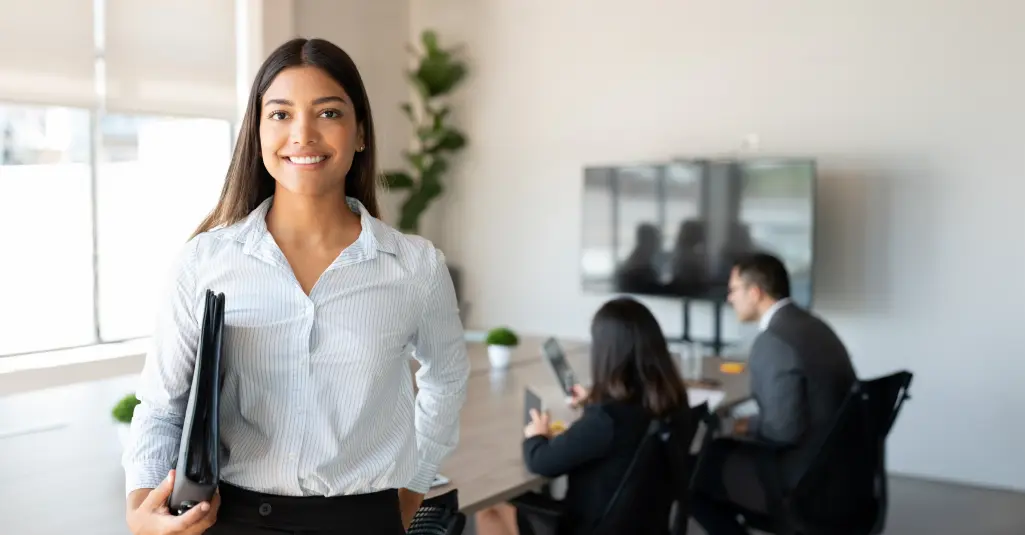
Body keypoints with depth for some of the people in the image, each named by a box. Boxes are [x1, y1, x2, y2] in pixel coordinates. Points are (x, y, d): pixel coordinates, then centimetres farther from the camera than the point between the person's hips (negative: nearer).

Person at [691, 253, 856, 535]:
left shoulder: (773, 341, -21)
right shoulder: (812, 325, 8)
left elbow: (784, 428, -26)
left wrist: (750, 426, -6)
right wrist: (756, 423, 8)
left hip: (801, 480, -9)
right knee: (716, 451, 22)